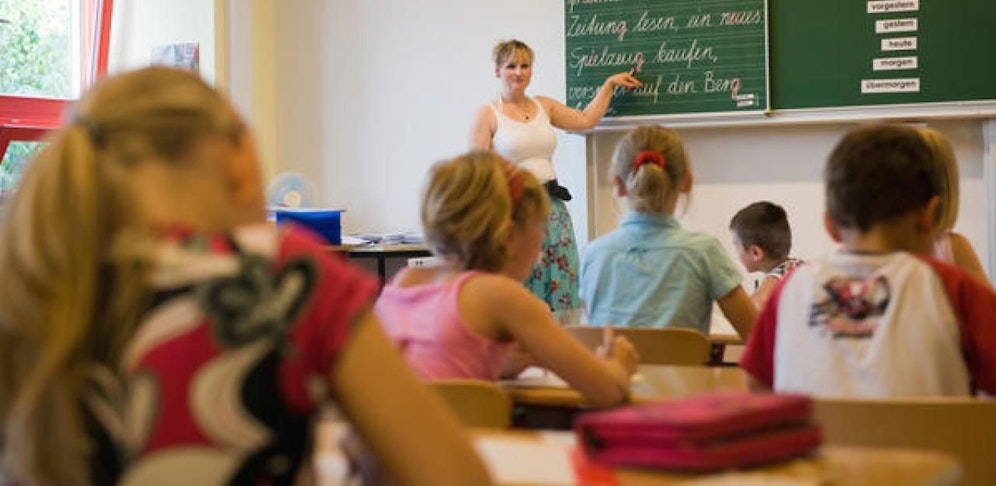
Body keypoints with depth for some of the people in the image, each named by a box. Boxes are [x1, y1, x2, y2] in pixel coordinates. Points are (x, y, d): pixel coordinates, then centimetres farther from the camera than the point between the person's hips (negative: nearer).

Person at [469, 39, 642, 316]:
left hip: (552, 208, 5)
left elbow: (585, 119, 25)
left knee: (561, 283, -1)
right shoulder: (488, 115, -1)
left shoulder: (544, 106, 14)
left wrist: (610, 83, 25)